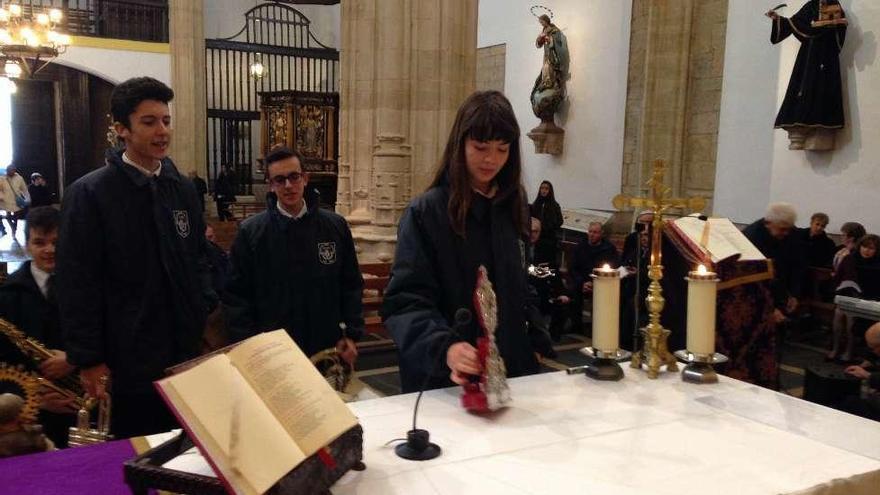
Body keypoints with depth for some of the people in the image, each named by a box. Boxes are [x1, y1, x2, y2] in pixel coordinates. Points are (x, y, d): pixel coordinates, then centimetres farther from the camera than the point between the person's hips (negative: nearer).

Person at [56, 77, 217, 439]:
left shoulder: (182, 189, 8)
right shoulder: (89, 194, -9)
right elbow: (77, 286, -10)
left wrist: (207, 315, 5)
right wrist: (89, 360, -11)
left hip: (185, 354, 5)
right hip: (126, 359, -5)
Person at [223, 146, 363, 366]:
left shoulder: (335, 226, 1)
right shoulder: (251, 232, -4)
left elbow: (351, 285, 7)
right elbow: (236, 295, -2)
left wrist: (350, 335, 0)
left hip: (328, 350, 2)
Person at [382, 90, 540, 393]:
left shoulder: (514, 206, 4)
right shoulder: (425, 212, -13)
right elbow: (406, 302, -20)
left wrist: (538, 346, 5)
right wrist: (444, 348, -36)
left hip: (511, 371, 5)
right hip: (442, 381, -5)